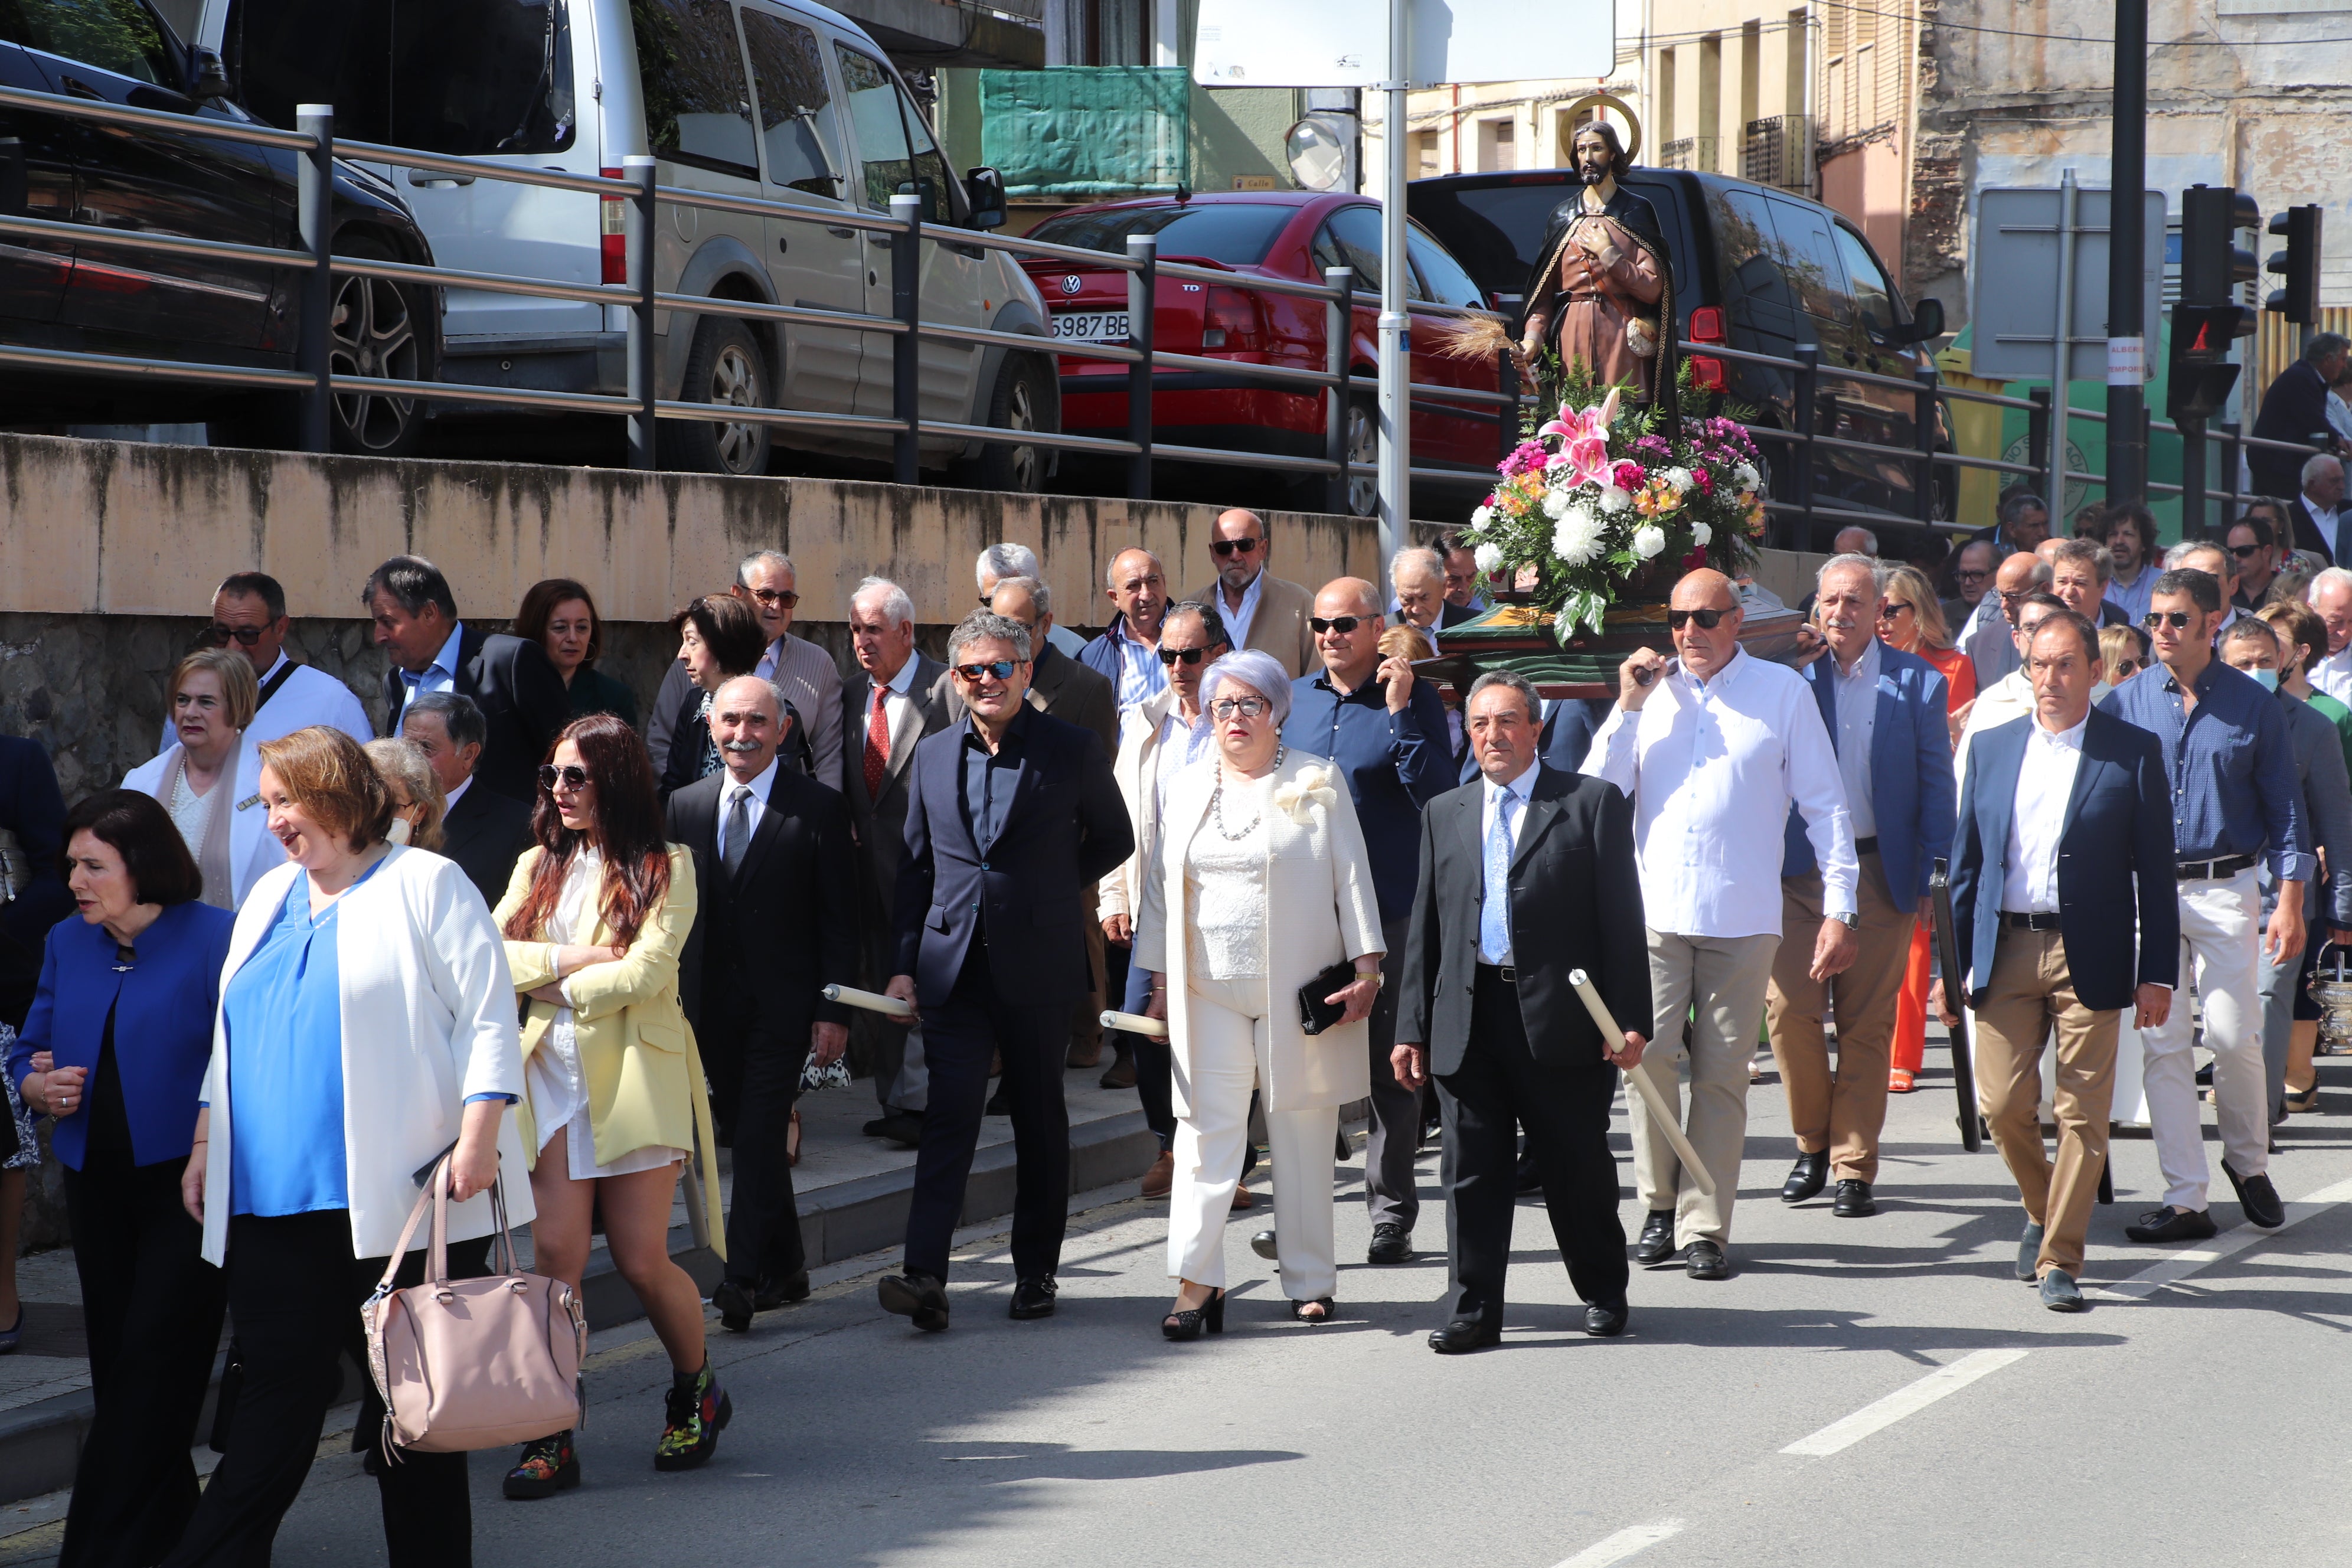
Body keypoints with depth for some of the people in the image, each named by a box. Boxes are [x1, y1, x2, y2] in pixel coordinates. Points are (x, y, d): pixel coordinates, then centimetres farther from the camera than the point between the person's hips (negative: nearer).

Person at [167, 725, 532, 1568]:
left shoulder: (425, 884, 0)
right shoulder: (269, 899, 20)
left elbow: (488, 1017, -6)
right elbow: (231, 1035, 26)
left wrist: (477, 1136, -14)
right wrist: (206, 1143, 18)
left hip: (400, 1201, -5)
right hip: (274, 1203, 5)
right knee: (276, 1395, 2)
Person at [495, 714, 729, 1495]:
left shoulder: (666, 868, 1)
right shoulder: (537, 867, 16)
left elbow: (646, 973, -11)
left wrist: (550, 984, -2)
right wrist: (571, 960, -9)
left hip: (636, 1075, -3)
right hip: (552, 1073, 3)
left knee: (641, 1260, -2)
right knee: (556, 1254, -7)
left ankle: (696, 1392, 23)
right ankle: (550, 1436, -5)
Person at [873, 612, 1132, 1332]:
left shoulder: (1072, 750, -1)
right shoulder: (933, 755, 9)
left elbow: (1114, 840, 10)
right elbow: (916, 866, 12)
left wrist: (1051, 889, 3)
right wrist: (904, 963, 7)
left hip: (1037, 967, -2)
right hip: (953, 966, 2)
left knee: (1040, 1118, 8)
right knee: (949, 1113, -8)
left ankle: (1036, 1270, 20)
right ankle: (925, 1276, -15)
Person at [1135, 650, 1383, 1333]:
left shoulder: (1316, 783, 3)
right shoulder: (1184, 791, 14)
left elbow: (1351, 876, 1)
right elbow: (1161, 889, 16)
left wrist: (1366, 969, -5)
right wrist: (1160, 982, 12)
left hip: (1299, 992, -2)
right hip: (1208, 991, 2)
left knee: (1303, 1138, 3)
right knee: (1206, 1132, -6)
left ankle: (1310, 1284, 12)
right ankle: (1197, 1285, -8)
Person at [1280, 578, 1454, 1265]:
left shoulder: (1414, 699, -3)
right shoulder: (1294, 698, 11)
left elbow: (1439, 797, -14)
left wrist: (1400, 714, -20)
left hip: (1389, 911, -4)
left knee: (1392, 1070, 4)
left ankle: (1391, 1214, 12)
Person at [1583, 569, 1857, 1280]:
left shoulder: (1782, 691, 4)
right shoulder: (1651, 693, 12)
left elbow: (1825, 806, 5)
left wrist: (1839, 908, -1)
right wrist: (1628, 707, -1)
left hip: (1742, 916, -2)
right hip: (1655, 909, 2)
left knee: (1722, 1075, 1)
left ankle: (1704, 1227, 7)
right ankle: (1659, 1206, 13)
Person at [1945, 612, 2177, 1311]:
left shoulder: (2133, 753, 1)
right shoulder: (1993, 748, 10)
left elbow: (2155, 871, 1)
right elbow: (1966, 860, 13)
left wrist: (2158, 973, -3)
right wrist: (1957, 960, 8)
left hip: (2090, 957, -3)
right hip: (2005, 949, 3)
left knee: (2083, 1114, -2)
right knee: (2003, 1104, -1)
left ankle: (2060, 1259, 7)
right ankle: (2042, 1212, 26)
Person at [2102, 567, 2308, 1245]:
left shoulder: (2253, 706, 2)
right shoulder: (2125, 704, 5)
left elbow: (2285, 809, 4)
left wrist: (2290, 902, -3)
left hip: (2226, 891, -1)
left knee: (2235, 1036, -6)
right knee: (2162, 1045, -1)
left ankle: (2248, 1162, 20)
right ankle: (2185, 1199, 3)